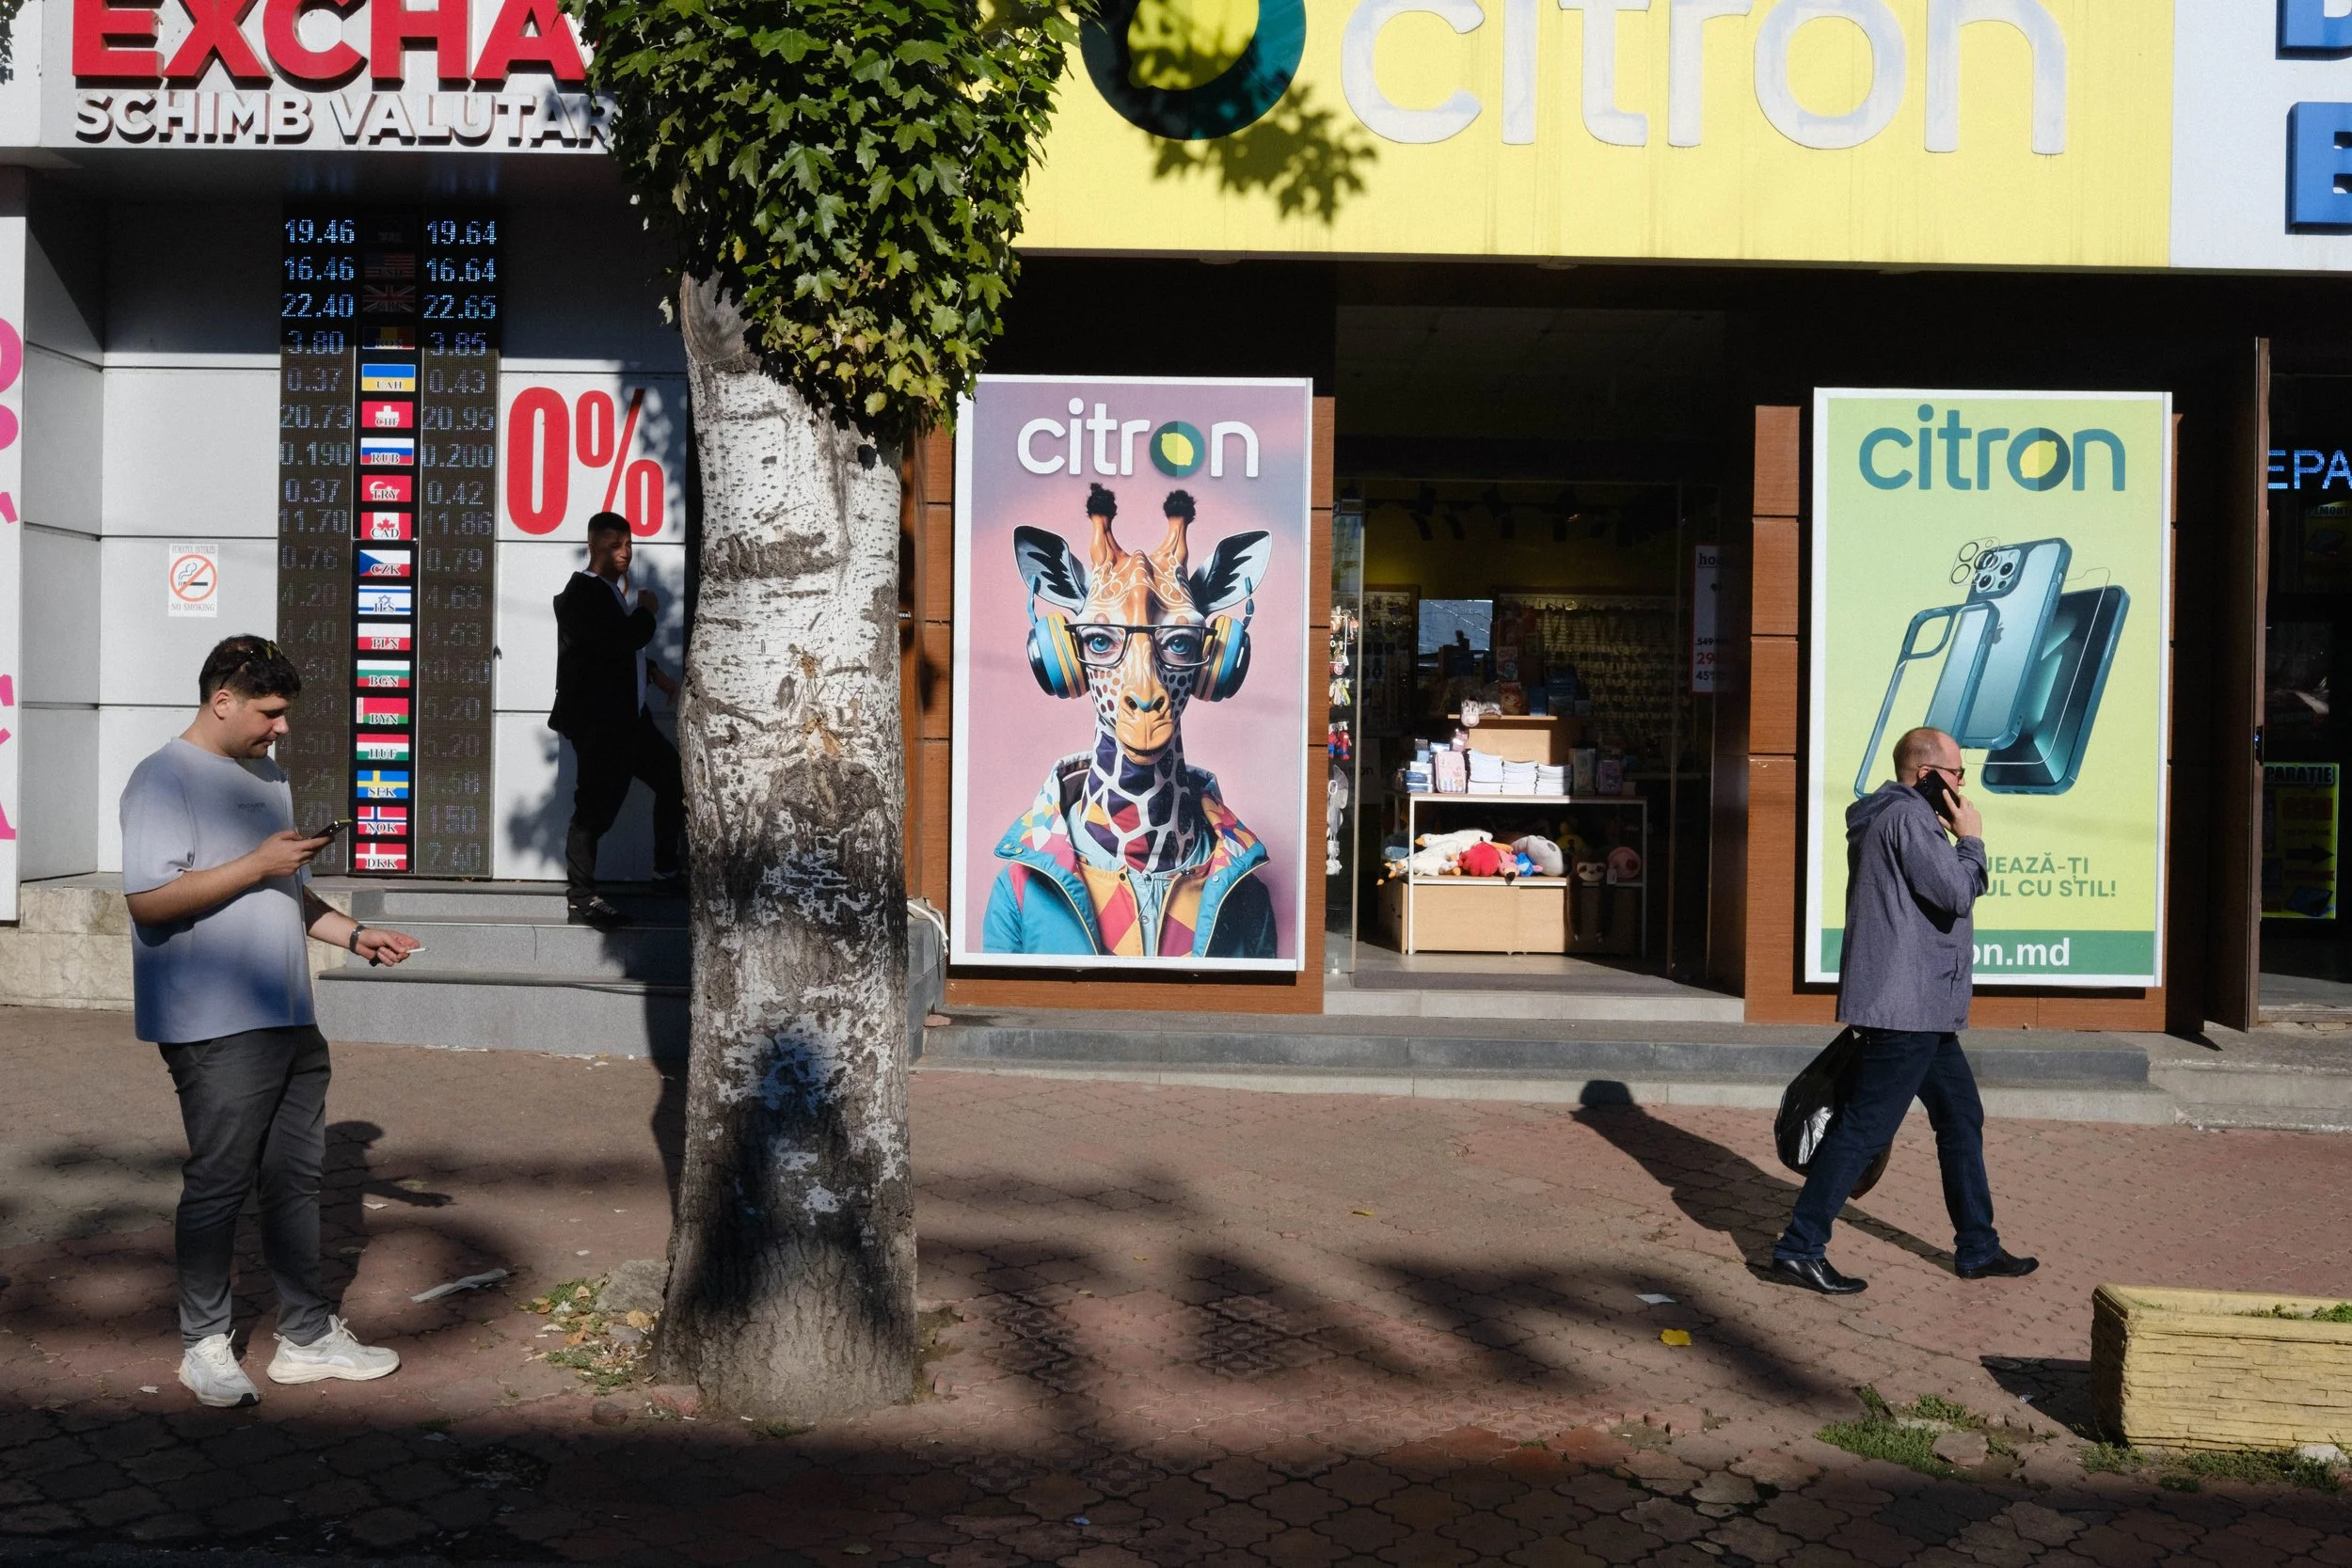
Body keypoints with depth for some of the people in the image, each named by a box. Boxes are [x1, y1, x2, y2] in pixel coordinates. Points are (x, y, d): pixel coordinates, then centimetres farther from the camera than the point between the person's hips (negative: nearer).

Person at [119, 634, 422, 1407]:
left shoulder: (267, 779, 18)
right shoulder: (165, 779, -9)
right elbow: (150, 898, -19)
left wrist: (355, 935, 12)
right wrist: (258, 864, -19)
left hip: (289, 1021, 8)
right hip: (216, 1029, -8)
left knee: (297, 1175, 12)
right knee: (219, 1183, 2)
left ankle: (307, 1336, 22)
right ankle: (206, 1345, 18)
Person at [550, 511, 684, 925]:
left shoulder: (611, 590, 16)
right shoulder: (583, 593, -14)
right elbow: (619, 639, -27)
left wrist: (653, 672, 15)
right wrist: (646, 611, -10)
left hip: (627, 716, 10)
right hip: (596, 721, -10)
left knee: (674, 778, 15)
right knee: (596, 806, -6)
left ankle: (666, 871, 25)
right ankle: (580, 896, 3)